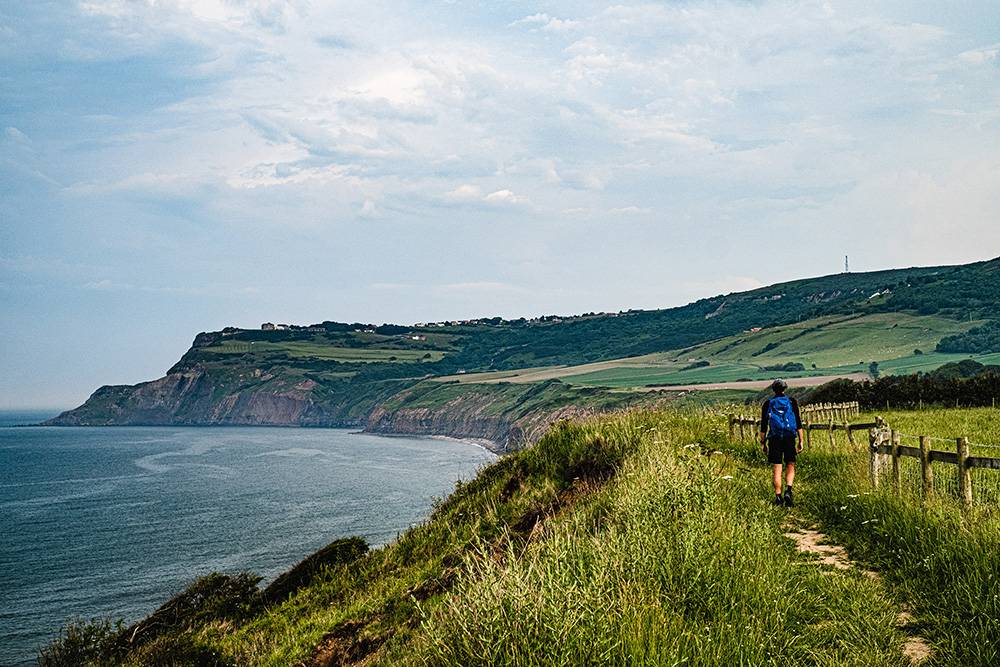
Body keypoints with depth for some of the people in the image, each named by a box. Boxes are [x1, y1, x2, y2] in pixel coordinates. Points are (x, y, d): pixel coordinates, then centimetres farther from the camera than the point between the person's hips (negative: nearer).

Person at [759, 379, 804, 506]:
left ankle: (778, 496, 3)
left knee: (777, 469, 4)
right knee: (790, 466, 10)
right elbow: (798, 423, 1)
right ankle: (788, 490, -11)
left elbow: (763, 425, 4)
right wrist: (800, 441, 4)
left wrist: (763, 443, 10)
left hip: (774, 439, 0)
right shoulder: (792, 402, 4)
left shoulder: (768, 404, 5)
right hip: (790, 438, 0)